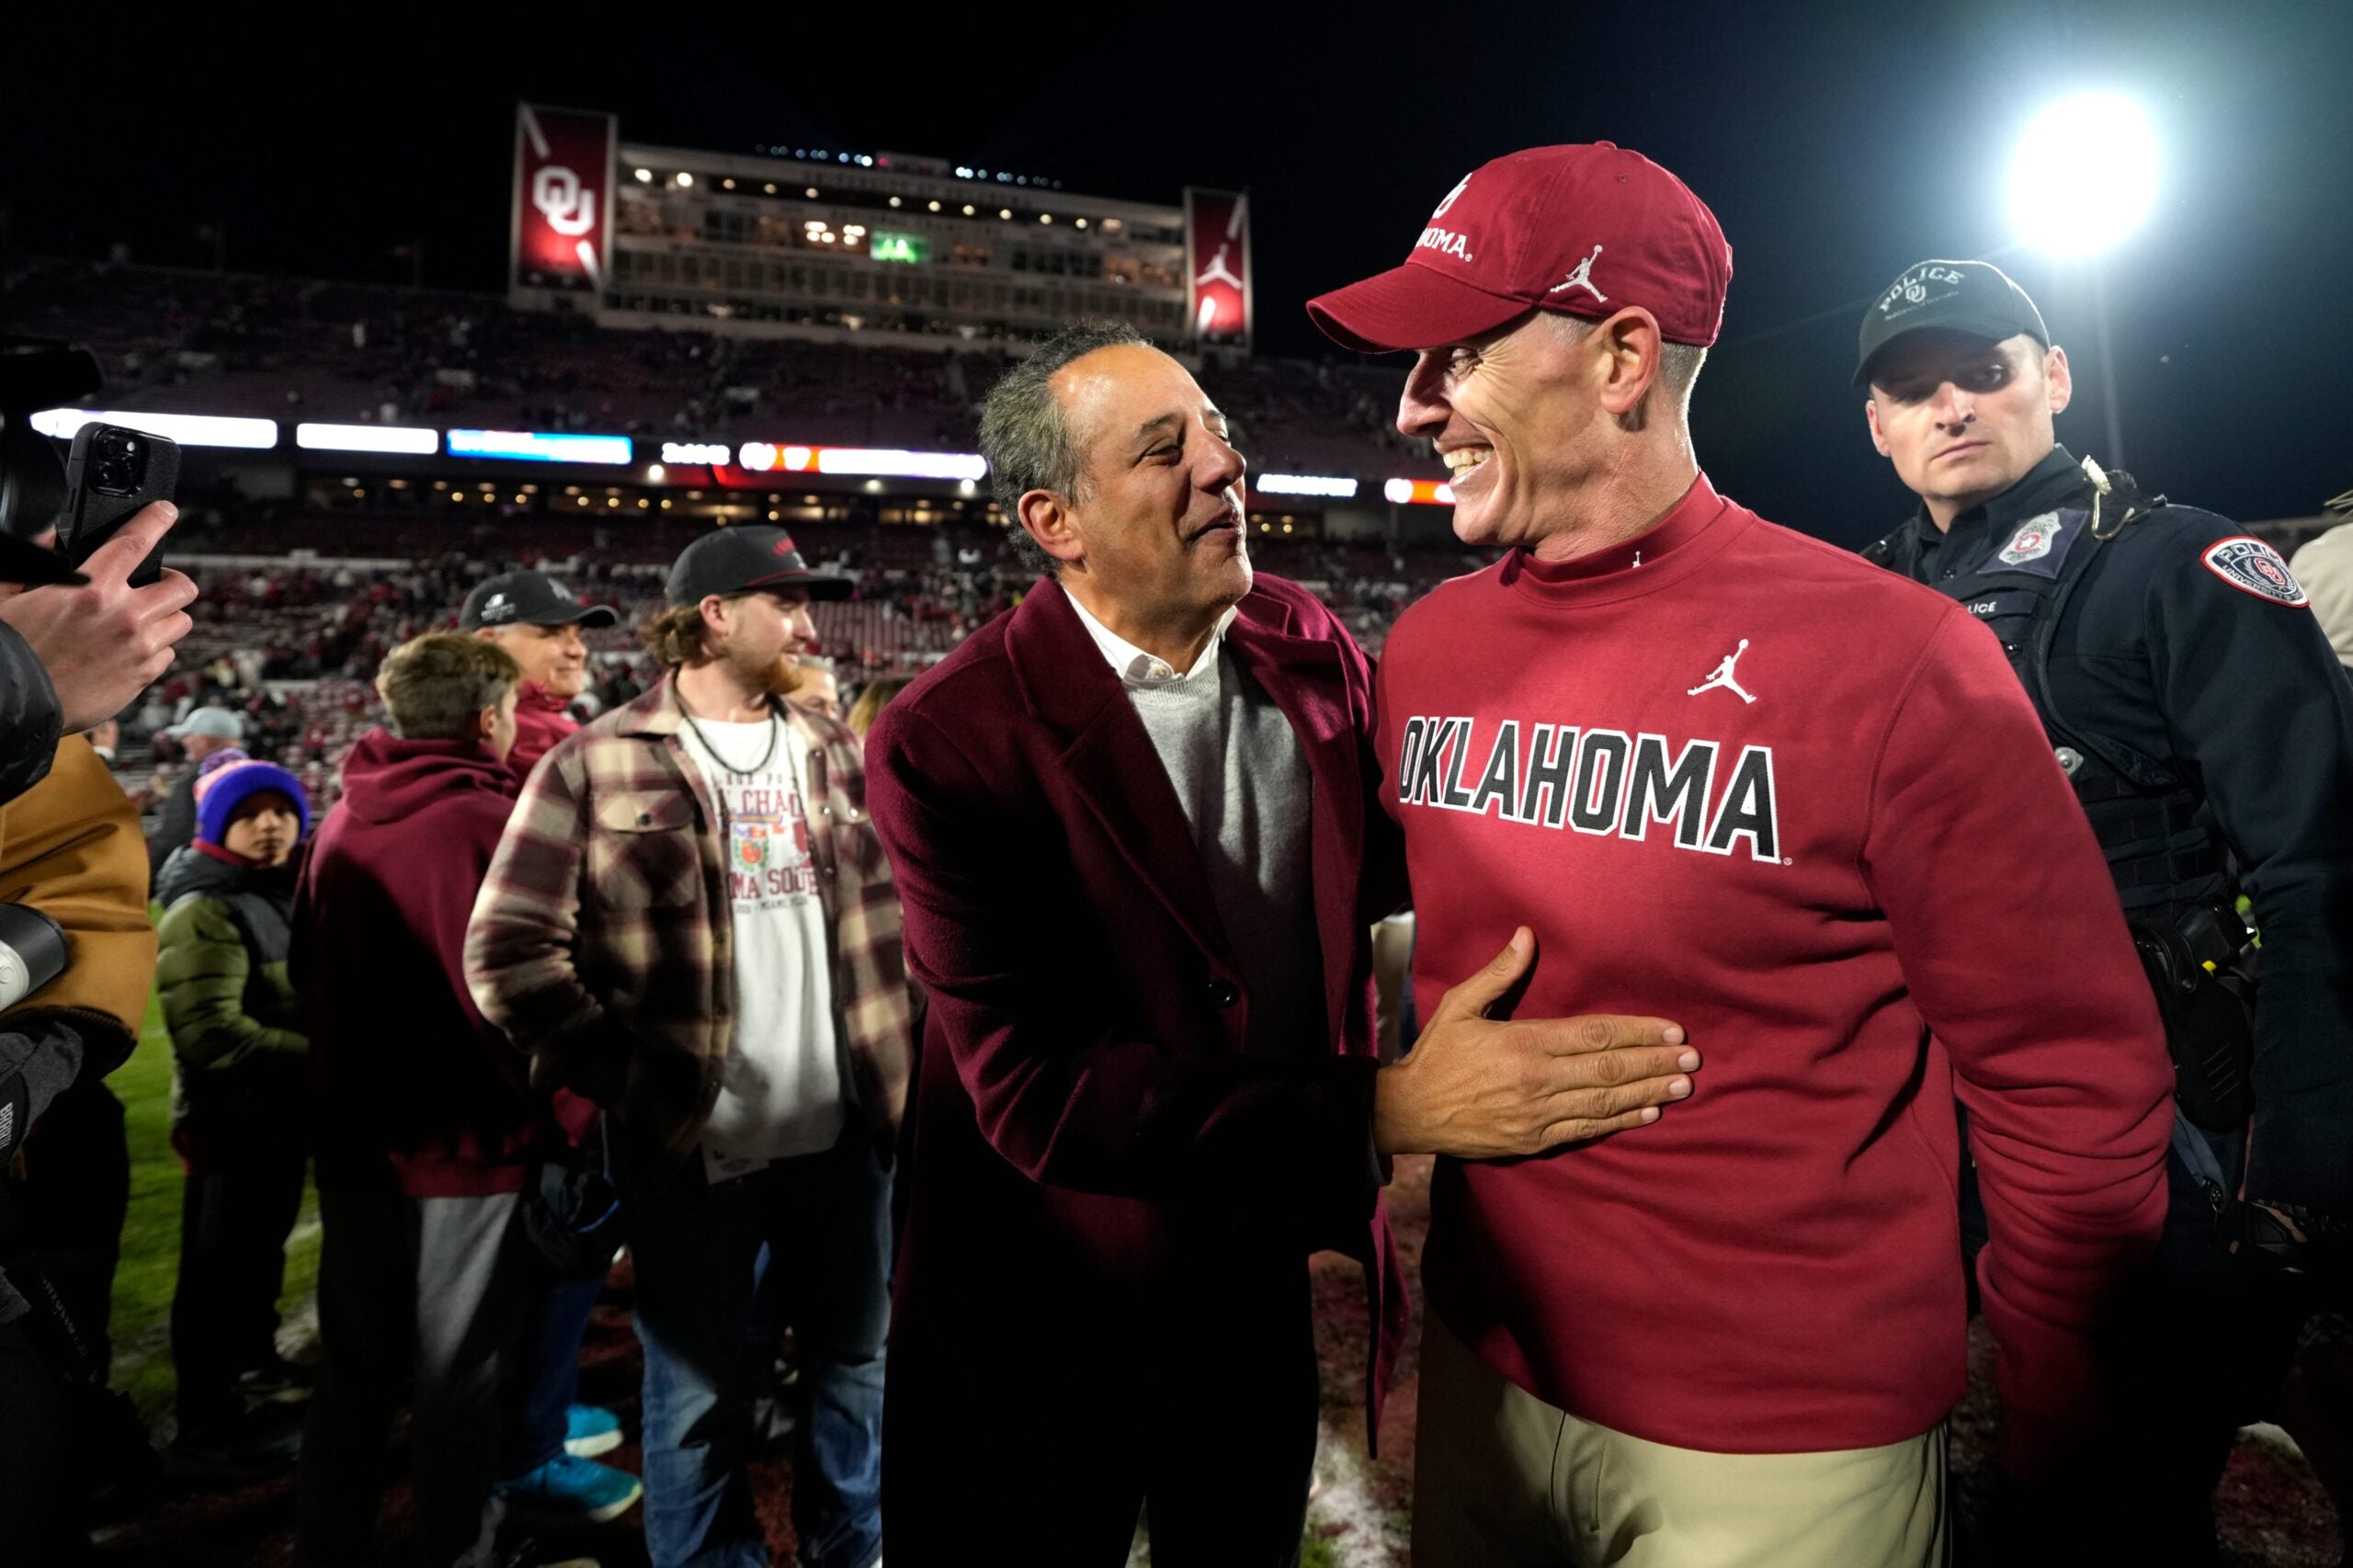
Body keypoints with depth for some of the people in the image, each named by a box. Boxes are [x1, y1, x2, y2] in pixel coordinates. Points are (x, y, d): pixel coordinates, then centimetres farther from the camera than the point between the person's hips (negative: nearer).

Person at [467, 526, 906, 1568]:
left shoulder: (831, 751, 8)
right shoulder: (599, 765, -7)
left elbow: (887, 910, 13)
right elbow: (508, 949, -9)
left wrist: (897, 1062, 6)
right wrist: (628, 1084, -11)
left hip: (842, 1135, 4)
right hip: (688, 1146, -4)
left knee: (856, 1364, 18)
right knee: (699, 1396, 13)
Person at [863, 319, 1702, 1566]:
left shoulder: (1306, 645, -6)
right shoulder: (948, 745, -23)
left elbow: (1377, 859, 9)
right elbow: (1034, 1090, -27)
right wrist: (1394, 1110, -32)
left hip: (1265, 1280, 5)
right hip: (1046, 1323, -4)